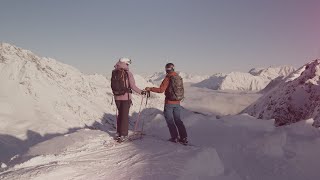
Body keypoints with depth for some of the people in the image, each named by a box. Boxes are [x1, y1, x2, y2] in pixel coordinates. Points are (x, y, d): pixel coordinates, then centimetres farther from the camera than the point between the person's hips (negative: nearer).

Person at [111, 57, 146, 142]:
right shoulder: (128, 73, -13)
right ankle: (123, 135, 8)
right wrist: (141, 92, -3)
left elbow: (113, 85, 6)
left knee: (120, 114, 19)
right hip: (125, 97, -4)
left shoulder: (114, 73, 1)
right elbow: (133, 86, -14)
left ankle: (118, 133, 25)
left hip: (117, 97, 5)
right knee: (125, 115, 5)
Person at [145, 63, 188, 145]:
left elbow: (161, 90, -19)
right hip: (177, 103, 6)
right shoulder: (179, 77, 5)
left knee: (170, 121, 7)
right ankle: (184, 138, 11)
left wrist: (150, 89, -10)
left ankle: (175, 137, 9)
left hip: (169, 103, -6)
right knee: (178, 120, 13)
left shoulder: (168, 78, -14)